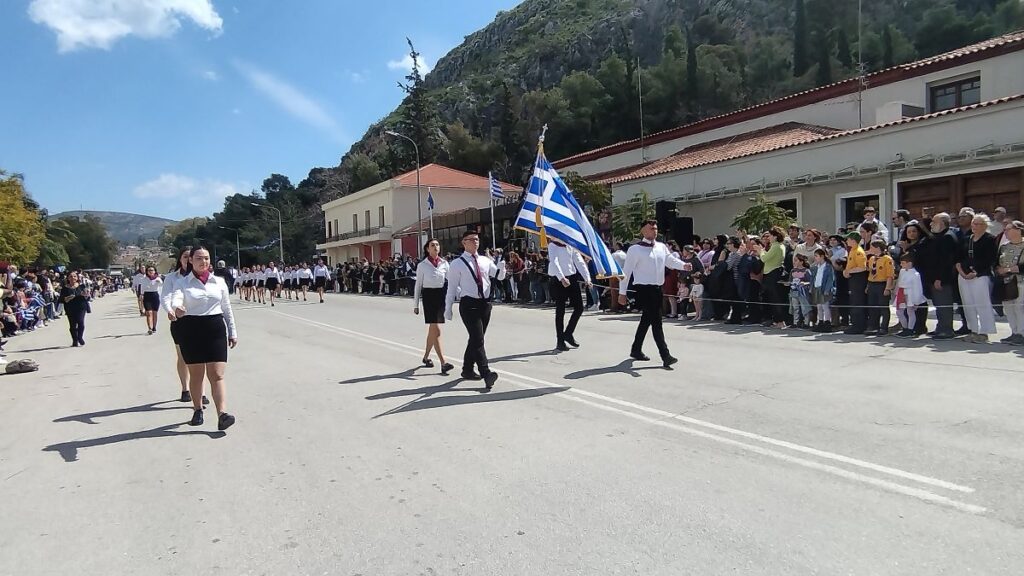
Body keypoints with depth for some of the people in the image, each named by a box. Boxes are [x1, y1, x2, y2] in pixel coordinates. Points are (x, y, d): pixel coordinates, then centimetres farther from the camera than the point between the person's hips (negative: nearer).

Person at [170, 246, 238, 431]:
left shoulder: (219, 282, 9)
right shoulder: (183, 283, 3)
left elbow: (227, 309, 14)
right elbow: (175, 299, -18)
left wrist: (232, 332, 14)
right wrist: (176, 308, -41)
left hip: (215, 329, 1)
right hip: (191, 330, -1)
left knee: (217, 375, -6)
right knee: (195, 374, 9)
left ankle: (222, 414, -14)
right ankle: (198, 410, 25)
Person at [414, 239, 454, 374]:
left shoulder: (444, 263, 6)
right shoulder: (422, 265, 0)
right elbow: (418, 285, 3)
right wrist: (415, 305, 3)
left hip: (441, 296, 3)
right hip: (428, 296, -3)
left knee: (432, 329, 13)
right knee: (436, 329, -10)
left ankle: (426, 356, 31)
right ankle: (443, 363, -12)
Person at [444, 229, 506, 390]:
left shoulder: (485, 261, 12)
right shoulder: (457, 264, -1)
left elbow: (500, 276, 13)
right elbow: (452, 288, 0)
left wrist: (502, 266, -9)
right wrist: (448, 309, -1)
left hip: (485, 303, 6)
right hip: (469, 304, -6)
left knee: (476, 339, 15)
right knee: (478, 340, -14)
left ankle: (467, 369, 29)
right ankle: (486, 374, -20)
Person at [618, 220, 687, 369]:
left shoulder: (662, 247, 11)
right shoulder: (635, 249, -8)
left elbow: (670, 260, 5)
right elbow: (626, 271, -6)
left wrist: (684, 265, -16)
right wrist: (622, 293, -7)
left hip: (657, 289, 7)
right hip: (643, 289, -7)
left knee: (647, 320, 16)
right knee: (656, 321, -10)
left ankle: (636, 350, 31)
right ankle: (665, 356, -9)